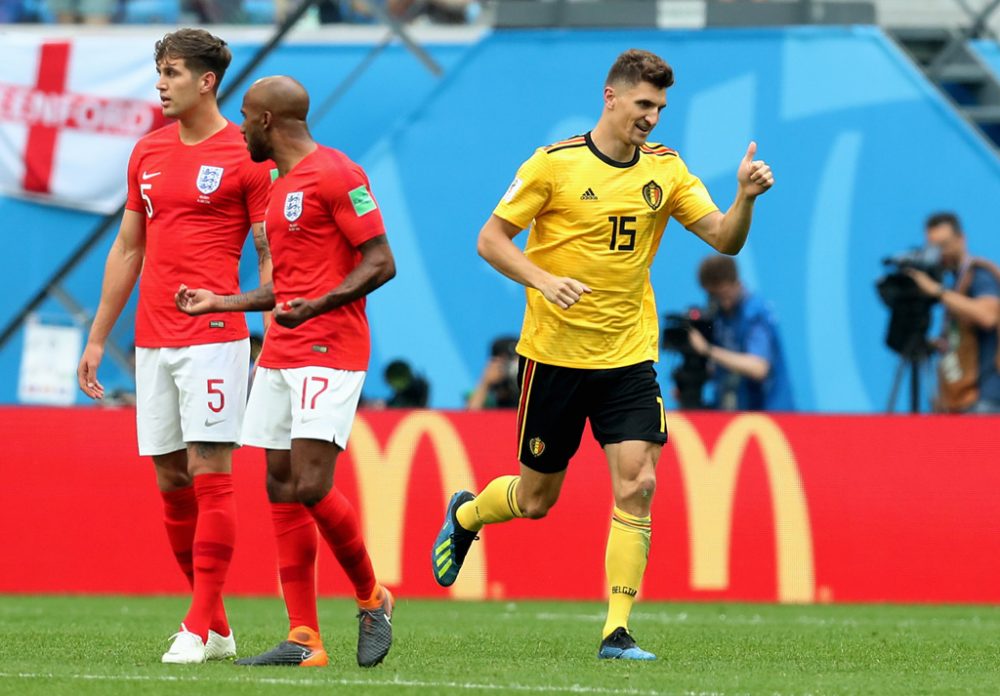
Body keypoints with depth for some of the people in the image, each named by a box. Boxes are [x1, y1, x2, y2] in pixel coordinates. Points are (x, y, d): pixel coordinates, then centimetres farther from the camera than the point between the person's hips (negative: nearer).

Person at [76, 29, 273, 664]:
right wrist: (98, 339, 19)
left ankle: (199, 627, -8)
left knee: (209, 474, -9)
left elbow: (271, 256, -5)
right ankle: (216, 627, 13)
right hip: (152, 342, 6)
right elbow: (128, 248, 20)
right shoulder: (149, 153, 14)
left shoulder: (245, 155, -4)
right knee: (171, 480, 6)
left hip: (214, 338, -6)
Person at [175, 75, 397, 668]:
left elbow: (381, 262, -14)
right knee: (282, 490, 2)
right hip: (280, 354, 9)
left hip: (330, 350, -9)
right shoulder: (281, 187, 21)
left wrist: (319, 305, -25)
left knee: (310, 486, -16)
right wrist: (222, 303, 28)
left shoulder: (336, 174, -8)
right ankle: (304, 640, 2)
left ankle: (372, 599, 6)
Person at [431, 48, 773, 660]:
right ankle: (464, 515, 43)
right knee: (537, 499, 8)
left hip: (629, 357, 3)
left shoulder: (665, 169, 3)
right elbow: (491, 239, -5)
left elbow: (724, 239, -2)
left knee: (637, 484, -14)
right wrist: (544, 280, -21)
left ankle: (618, 633, -9)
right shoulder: (554, 165, -9)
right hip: (554, 353, -3)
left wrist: (745, 198, -22)